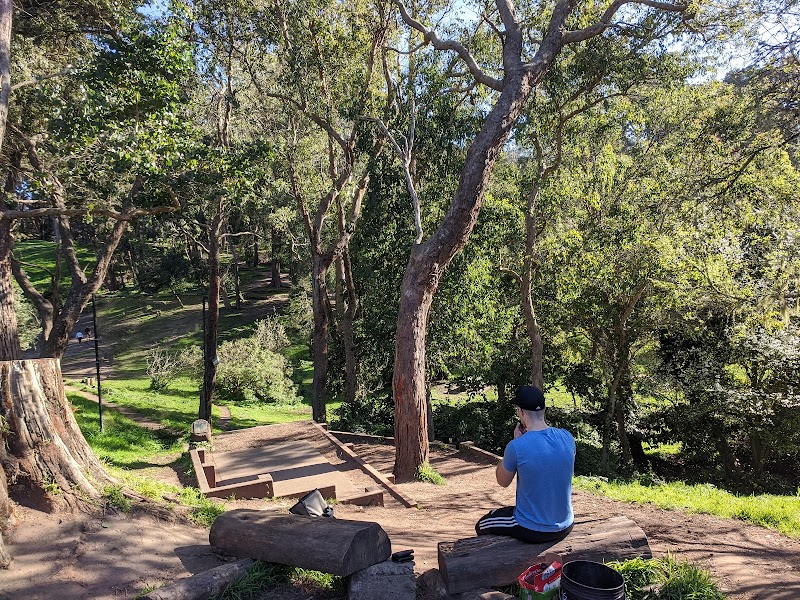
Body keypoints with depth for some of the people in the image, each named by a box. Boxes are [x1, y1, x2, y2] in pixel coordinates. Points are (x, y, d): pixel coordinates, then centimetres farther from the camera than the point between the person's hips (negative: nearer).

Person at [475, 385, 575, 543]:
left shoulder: (517, 447, -24)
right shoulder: (567, 438, -9)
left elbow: (503, 481, -4)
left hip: (532, 531, -5)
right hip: (564, 528, 5)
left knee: (482, 526, 22)